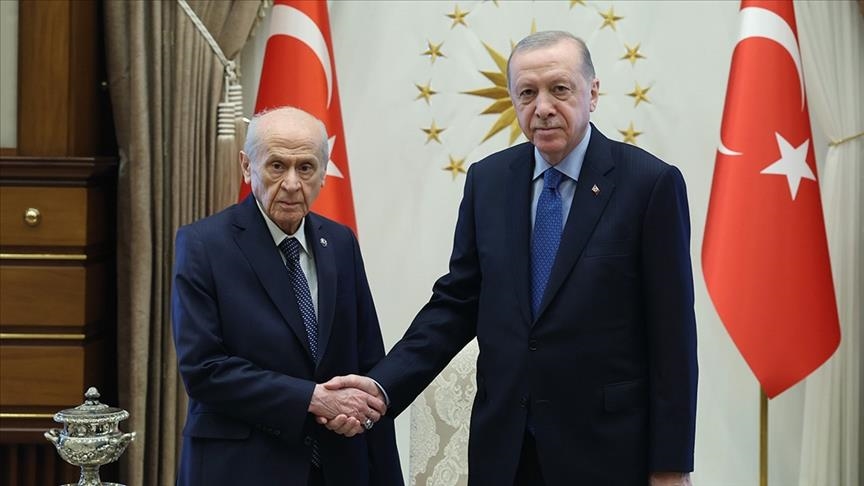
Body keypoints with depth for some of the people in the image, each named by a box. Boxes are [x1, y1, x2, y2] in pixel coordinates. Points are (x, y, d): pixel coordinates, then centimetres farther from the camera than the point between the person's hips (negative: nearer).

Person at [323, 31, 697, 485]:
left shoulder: (650, 183, -9)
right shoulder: (487, 179, 4)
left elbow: (672, 331, -9)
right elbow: (457, 302, 5)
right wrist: (383, 385, -8)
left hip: (605, 447, -3)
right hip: (503, 445, 4)